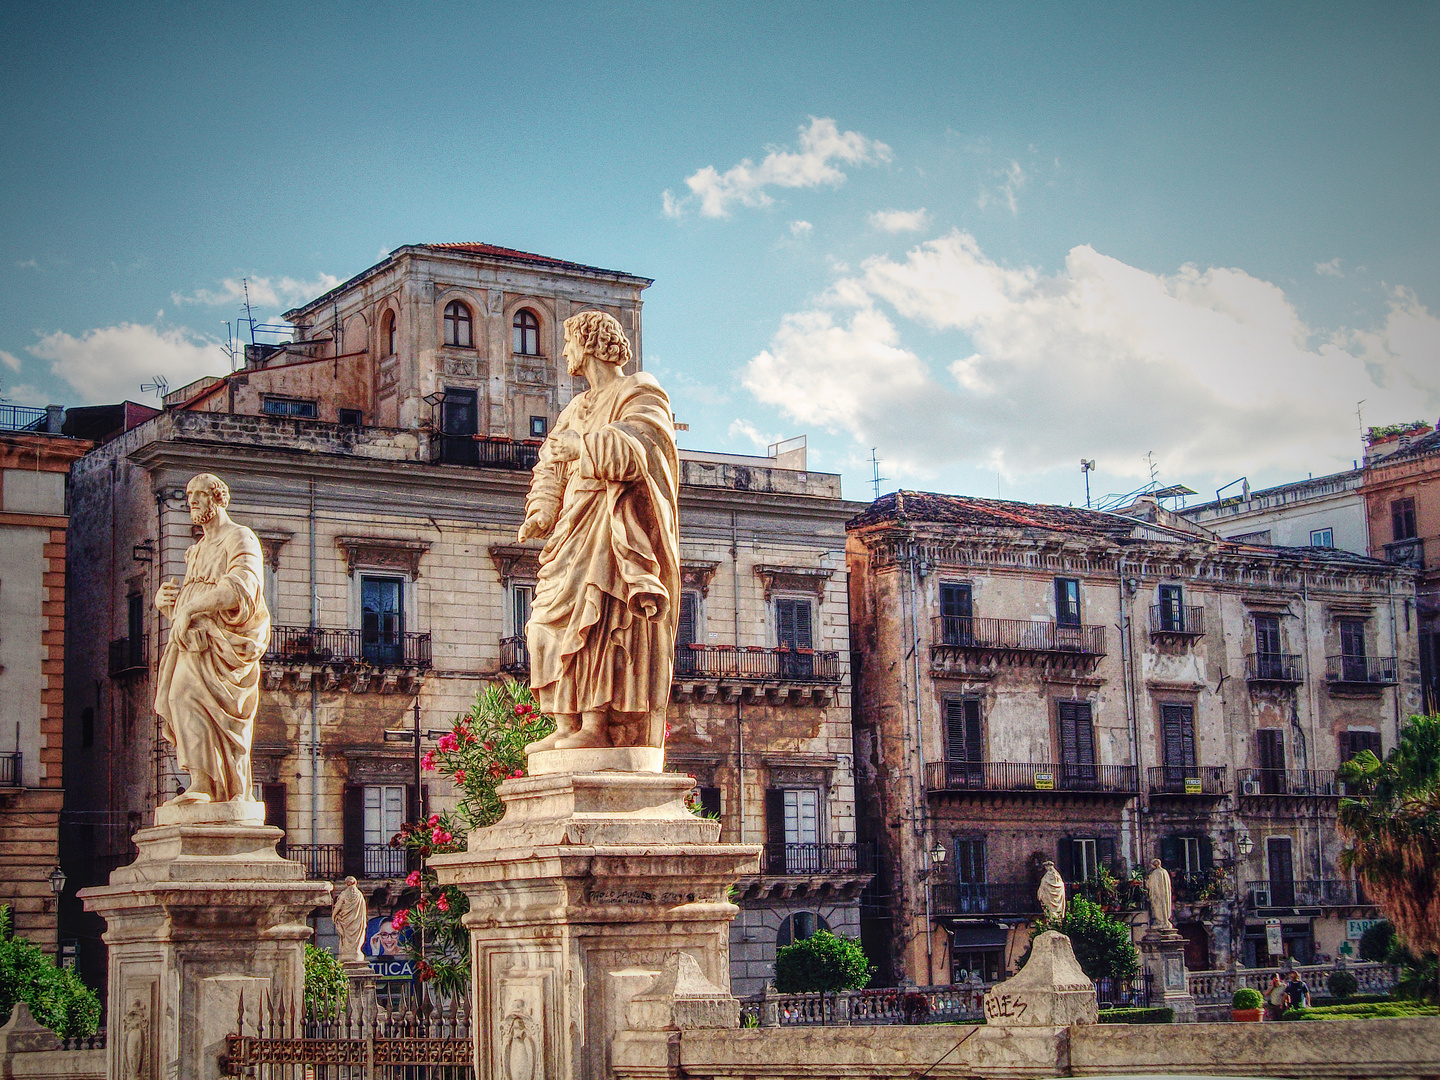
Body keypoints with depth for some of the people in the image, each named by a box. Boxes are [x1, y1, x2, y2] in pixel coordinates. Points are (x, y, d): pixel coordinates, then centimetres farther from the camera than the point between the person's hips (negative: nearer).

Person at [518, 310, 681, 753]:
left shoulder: (641, 394, -2)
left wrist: (576, 445, -4)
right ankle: (567, 726, -4)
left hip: (619, 531, -8)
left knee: (596, 616, -21)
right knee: (556, 616, -2)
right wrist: (540, 513, -2)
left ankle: (595, 726, -26)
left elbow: (624, 451, -19)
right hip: (577, 531, 9)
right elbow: (552, 465, 16)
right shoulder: (579, 408, 23)